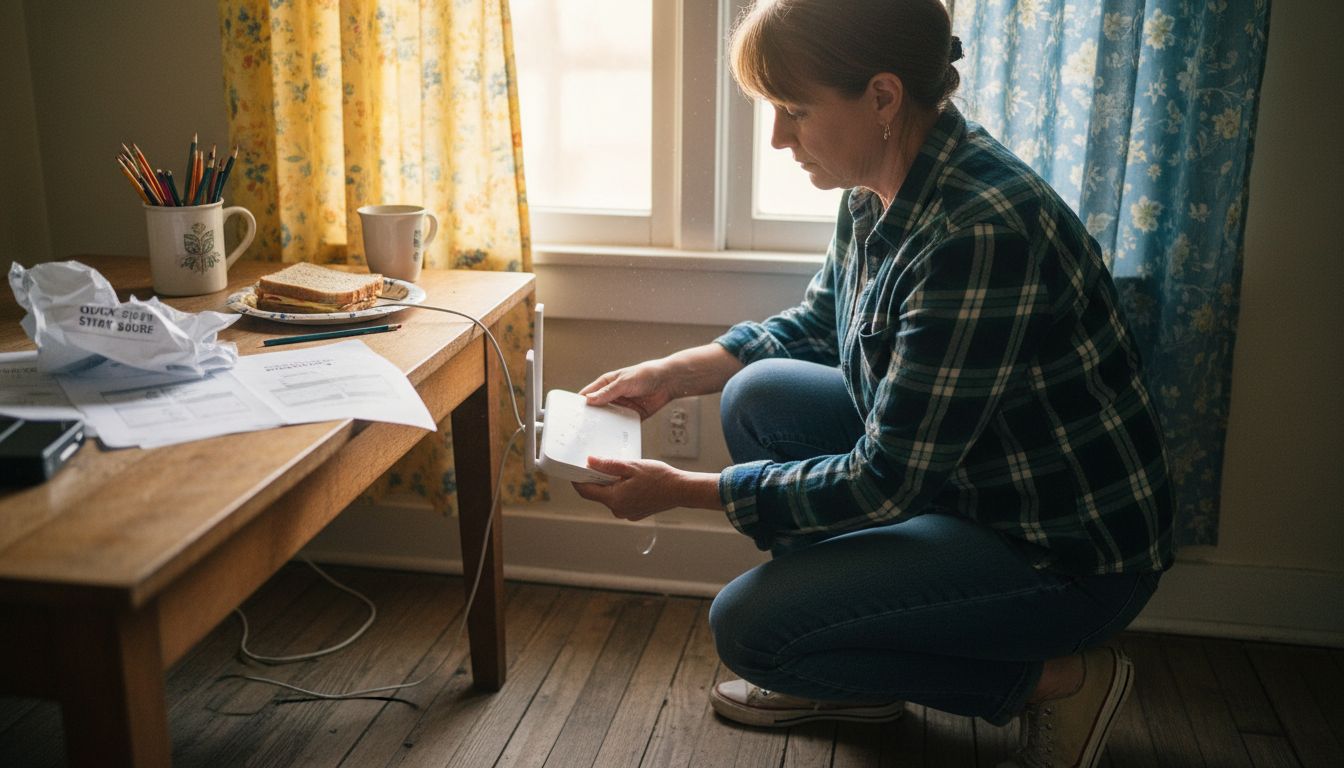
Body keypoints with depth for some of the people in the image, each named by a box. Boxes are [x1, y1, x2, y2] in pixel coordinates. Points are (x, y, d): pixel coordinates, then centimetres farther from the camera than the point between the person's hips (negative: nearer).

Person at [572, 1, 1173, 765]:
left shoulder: (979, 233, -32)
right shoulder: (879, 193, -3)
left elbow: (884, 484, -27)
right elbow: (816, 324, 16)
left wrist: (682, 490, -20)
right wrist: (673, 373, 4)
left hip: (1071, 555, -9)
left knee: (748, 627, -13)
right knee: (761, 396, 3)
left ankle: (1057, 678, 1)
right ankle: (852, 678, 15)